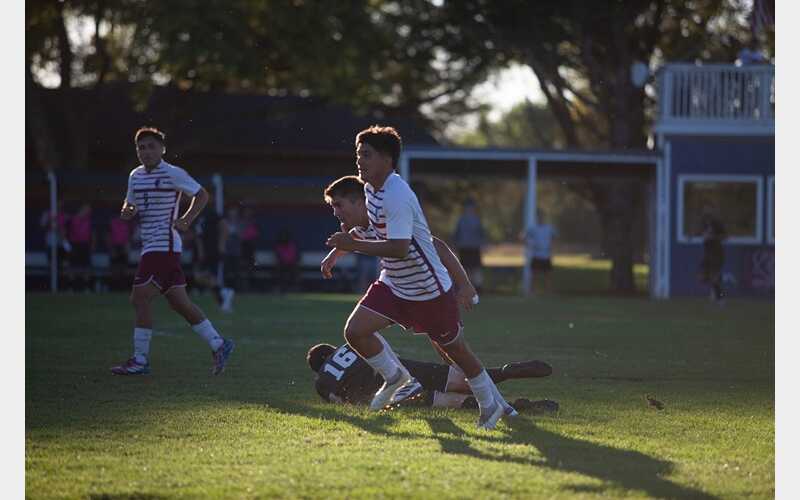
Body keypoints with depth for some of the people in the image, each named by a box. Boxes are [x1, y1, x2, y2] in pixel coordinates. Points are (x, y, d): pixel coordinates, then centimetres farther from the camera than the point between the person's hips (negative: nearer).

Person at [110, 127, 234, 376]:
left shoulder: (173, 174, -7)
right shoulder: (135, 176, 14)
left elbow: (202, 195, -3)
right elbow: (130, 204, 25)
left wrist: (186, 220, -15)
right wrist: (127, 211, 1)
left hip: (164, 245, -8)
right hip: (150, 246, 8)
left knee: (140, 299, -10)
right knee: (179, 303, 10)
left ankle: (140, 360, -3)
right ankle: (218, 344, 18)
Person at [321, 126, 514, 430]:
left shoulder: (397, 197, -28)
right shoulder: (371, 188, 1)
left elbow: (399, 248, -37)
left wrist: (352, 245, -35)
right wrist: (337, 252, 17)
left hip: (428, 289, -8)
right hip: (393, 285, 8)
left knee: (454, 351, 8)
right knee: (355, 331, -9)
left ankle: (491, 405, 28)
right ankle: (396, 379, 14)